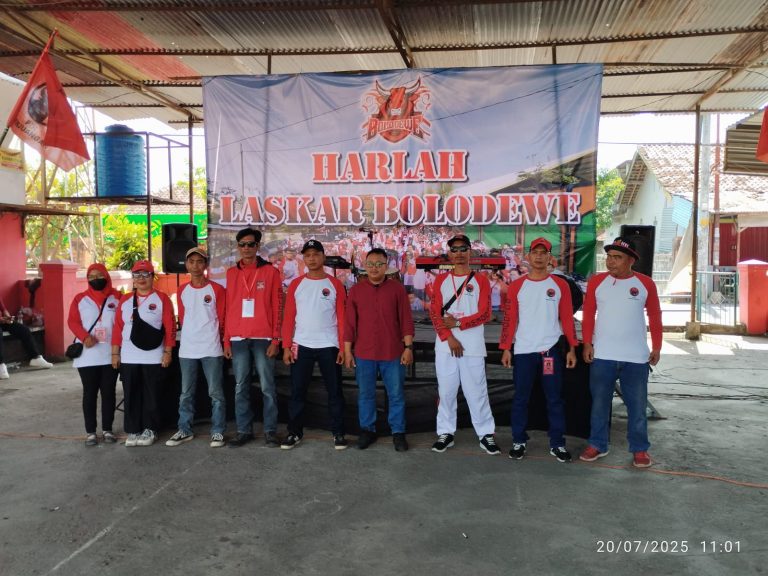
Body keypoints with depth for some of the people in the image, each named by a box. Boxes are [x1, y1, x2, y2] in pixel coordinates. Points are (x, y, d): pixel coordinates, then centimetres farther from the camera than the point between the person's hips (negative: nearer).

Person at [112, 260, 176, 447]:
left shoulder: (162, 298, -2)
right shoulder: (124, 300, 10)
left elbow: (170, 327, -5)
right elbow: (118, 328, 8)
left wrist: (168, 351, -9)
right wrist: (115, 353, 4)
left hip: (153, 358, -3)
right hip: (128, 358, 3)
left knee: (152, 395, 4)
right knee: (131, 396, 7)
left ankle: (150, 430, 15)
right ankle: (133, 431, 17)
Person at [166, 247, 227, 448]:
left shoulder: (216, 289, -4)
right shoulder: (182, 290, 8)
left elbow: (222, 319, 1)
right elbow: (182, 318, 16)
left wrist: (212, 338, 7)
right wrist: (191, 335, 14)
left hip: (211, 349, -4)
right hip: (187, 349, 4)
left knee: (215, 393, 1)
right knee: (186, 394, 11)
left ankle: (218, 432, 9)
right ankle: (184, 430, 21)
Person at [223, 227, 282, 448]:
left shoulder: (270, 271, 2)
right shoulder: (232, 273, 11)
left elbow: (277, 307, -1)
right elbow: (228, 308, 11)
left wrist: (275, 339, -7)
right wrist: (226, 340, 6)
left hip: (263, 338, -3)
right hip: (238, 339, 3)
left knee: (267, 387, 1)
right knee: (241, 387, 7)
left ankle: (270, 431, 10)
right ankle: (244, 430, 16)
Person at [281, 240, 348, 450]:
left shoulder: (335, 284, 1)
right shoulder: (296, 284, 5)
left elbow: (342, 318, -1)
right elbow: (288, 317, 3)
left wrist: (343, 346, -7)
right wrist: (286, 346, -4)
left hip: (329, 346, -1)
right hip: (301, 346, 1)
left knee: (334, 391, 5)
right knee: (297, 391, 6)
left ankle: (338, 433, 17)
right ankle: (294, 432, 18)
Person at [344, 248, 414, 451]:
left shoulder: (397, 288, 1)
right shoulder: (356, 290, 4)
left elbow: (406, 320, 0)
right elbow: (349, 323, 5)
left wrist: (408, 346, -5)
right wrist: (347, 351, 3)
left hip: (392, 353, -1)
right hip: (364, 354, 1)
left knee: (396, 394, 6)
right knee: (365, 394, 10)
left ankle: (398, 432, 19)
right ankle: (367, 430, 25)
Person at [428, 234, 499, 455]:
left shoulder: (481, 280, 4)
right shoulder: (441, 280, 8)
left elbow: (484, 314, -3)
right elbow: (435, 313, 0)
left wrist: (458, 323, -12)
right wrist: (449, 338, -11)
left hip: (473, 347, -2)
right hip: (445, 346, 2)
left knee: (476, 391, 2)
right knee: (446, 391, 7)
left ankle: (486, 434, 12)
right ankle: (446, 433, 17)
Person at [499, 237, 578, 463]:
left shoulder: (560, 285, 3)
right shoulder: (516, 286, 3)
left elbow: (567, 318, 3)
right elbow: (510, 319, 2)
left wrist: (572, 348, -2)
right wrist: (506, 348, -3)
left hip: (551, 349, 0)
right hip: (523, 351, 0)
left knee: (554, 398, 6)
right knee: (520, 398, 7)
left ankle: (557, 444, 15)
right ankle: (519, 441, 18)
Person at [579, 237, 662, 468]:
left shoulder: (645, 284, -1)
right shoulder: (596, 281, 0)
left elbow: (655, 318, 4)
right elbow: (588, 315, 1)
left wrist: (656, 347, 3)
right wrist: (587, 343, -5)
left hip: (636, 357, 0)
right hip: (602, 355, 1)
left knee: (637, 405, 8)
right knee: (599, 403, 10)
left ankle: (640, 449, 21)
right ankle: (597, 445, 23)